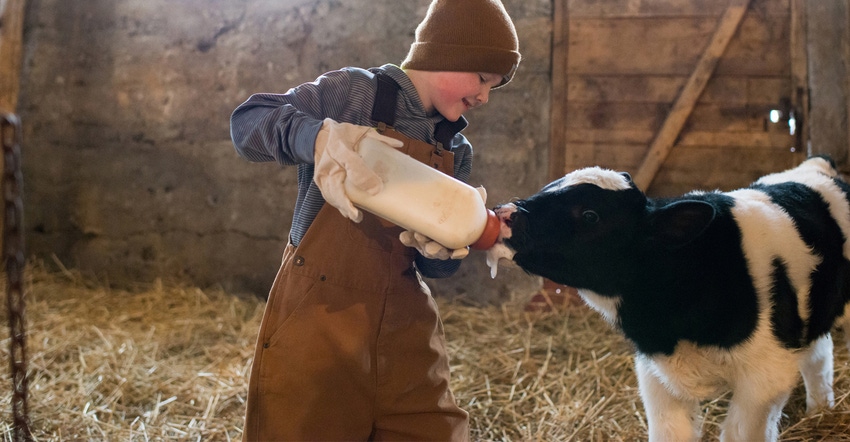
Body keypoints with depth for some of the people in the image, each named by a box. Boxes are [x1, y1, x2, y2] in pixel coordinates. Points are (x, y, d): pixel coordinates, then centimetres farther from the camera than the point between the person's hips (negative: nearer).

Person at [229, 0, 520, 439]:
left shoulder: (456, 151, 10)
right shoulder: (356, 92, -5)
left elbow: (436, 264, 11)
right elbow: (247, 121, -13)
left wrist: (438, 247, -13)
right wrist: (317, 137, -32)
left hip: (404, 323, 5)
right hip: (320, 311, -5)